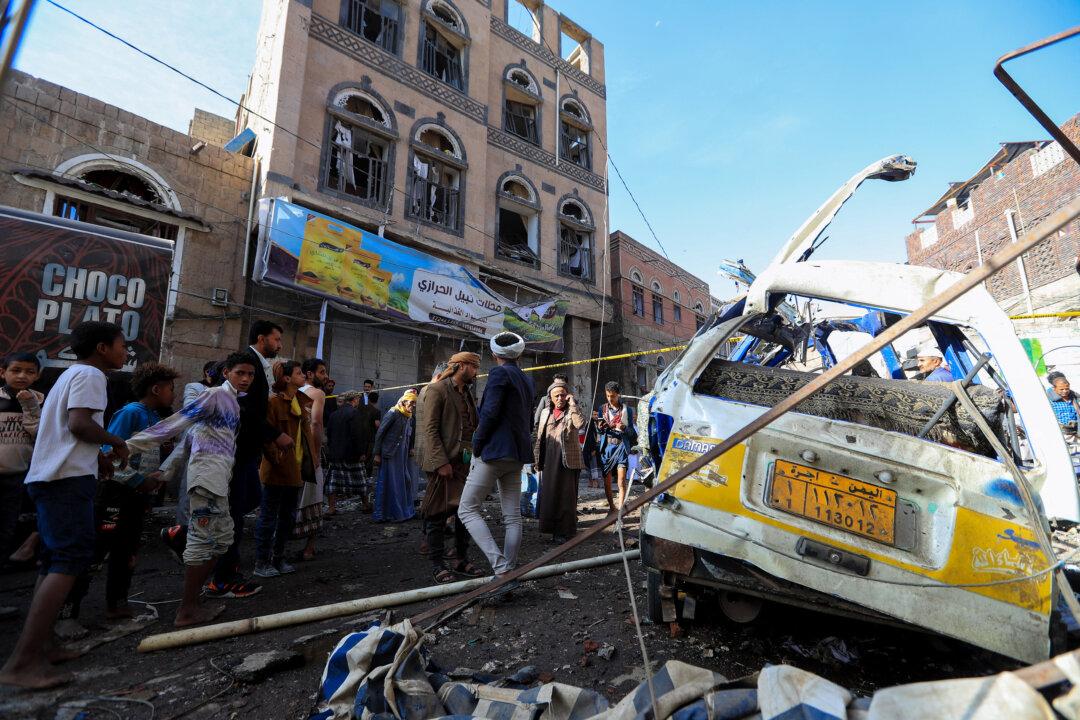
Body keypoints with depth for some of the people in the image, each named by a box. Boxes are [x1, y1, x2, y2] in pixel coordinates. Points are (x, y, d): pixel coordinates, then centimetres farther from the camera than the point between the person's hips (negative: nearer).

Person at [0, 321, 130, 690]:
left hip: (49, 476, 11)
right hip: (69, 478, -11)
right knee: (71, 559, -13)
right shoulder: (90, 374, -9)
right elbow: (79, 424, -21)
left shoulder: (71, 374, 22)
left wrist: (96, 458, 22)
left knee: (55, 561, 12)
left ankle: (38, 644, 15)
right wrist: (116, 441, -5)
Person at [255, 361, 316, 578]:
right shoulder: (274, 402, -12)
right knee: (269, 517, 3)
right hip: (277, 470, -8)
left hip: (296, 468, 8)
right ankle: (261, 563, 16)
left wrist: (311, 458, 11)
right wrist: (276, 457, -21)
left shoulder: (302, 402, 11)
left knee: (288, 516, 16)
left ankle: (278, 558, 29)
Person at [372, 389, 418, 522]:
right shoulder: (393, 413, -12)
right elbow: (379, 433, -13)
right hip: (389, 455, -7)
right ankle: (382, 515, 12)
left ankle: (404, 511, 24)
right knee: (387, 483, 1)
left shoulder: (409, 418, 10)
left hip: (402, 457, 8)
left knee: (405, 482, 12)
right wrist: (377, 454, -14)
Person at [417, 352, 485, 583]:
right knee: (439, 513, 1)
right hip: (444, 462, -7)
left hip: (466, 462, 8)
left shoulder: (468, 394, 18)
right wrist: (441, 462, -19)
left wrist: (476, 458, 10)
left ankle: (461, 560, 23)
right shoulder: (437, 390, -6)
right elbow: (430, 429, -13)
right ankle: (437, 564, 12)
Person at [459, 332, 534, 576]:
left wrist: (476, 445, -9)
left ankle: (500, 567, -12)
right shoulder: (526, 380, 16)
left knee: (467, 509, -1)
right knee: (512, 517, 10)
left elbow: (490, 413, -17)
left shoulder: (499, 373, -8)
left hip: (495, 451, -8)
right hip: (517, 455, 8)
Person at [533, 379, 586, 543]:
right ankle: (552, 528, 20)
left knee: (566, 496, 0)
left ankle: (564, 531, 10)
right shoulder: (545, 413, 14)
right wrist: (537, 459, 14)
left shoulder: (572, 411, 2)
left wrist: (572, 403, -16)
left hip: (568, 460, -4)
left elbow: (580, 424, -22)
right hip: (549, 460, 4)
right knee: (548, 494, 7)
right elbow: (540, 438, 17)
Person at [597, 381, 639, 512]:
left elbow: (632, 431, 5)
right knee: (607, 479, 4)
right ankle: (611, 507, 19)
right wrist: (600, 427, -13)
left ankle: (620, 508, -7)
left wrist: (624, 428, -16)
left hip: (621, 445, -2)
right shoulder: (602, 409, 9)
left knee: (621, 478, -11)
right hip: (607, 446, 2)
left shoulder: (627, 409, 4)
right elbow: (598, 431, 10)